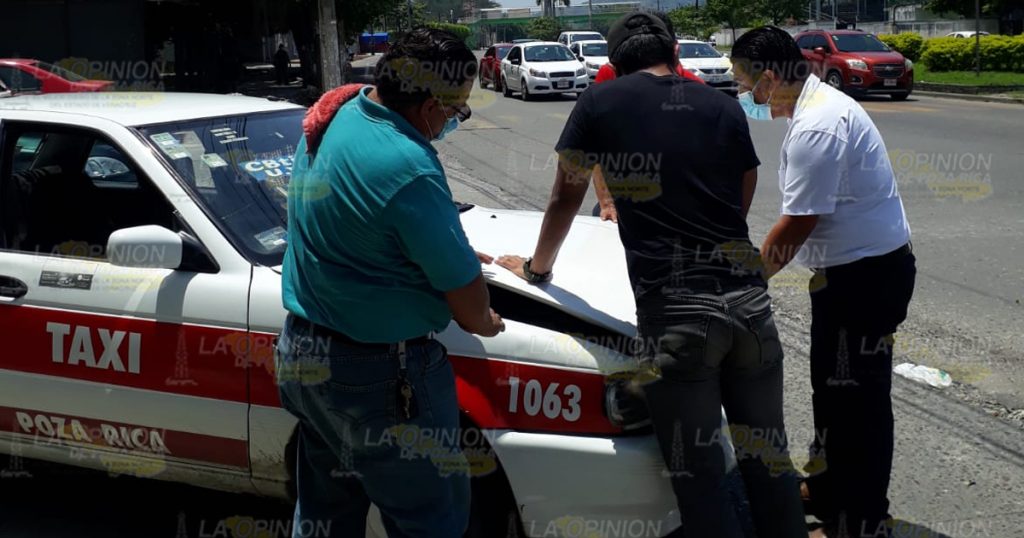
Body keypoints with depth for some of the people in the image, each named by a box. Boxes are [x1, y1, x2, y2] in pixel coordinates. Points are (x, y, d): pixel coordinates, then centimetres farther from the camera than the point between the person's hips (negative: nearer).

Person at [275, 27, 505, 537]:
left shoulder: (334, 115, 1)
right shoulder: (407, 167, -26)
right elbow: (468, 301, -17)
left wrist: (457, 253, 20)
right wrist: (483, 322, 6)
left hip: (301, 353, 9)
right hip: (377, 375, -9)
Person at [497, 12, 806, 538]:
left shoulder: (601, 102, 5)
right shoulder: (723, 106, 13)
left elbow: (564, 200, 15)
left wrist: (536, 267, 31)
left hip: (675, 313, -4)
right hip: (748, 299, 5)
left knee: (700, 476, 3)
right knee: (768, 455, 18)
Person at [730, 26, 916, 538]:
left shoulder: (816, 127, -24)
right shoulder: (820, 102, 9)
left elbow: (797, 222, -21)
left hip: (864, 275, -11)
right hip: (859, 268, 11)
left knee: (855, 400, 0)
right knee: (832, 387, 22)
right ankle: (827, 490, 39)